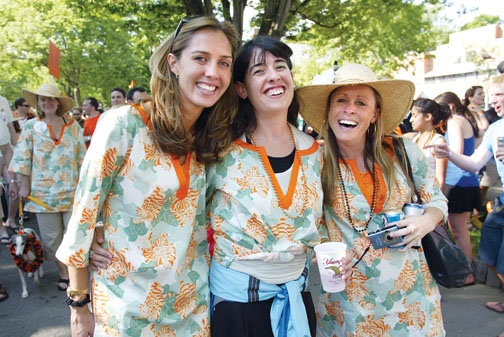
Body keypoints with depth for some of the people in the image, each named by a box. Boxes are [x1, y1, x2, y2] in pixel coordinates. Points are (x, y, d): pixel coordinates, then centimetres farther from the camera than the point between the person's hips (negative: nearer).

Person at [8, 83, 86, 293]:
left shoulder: (73, 127, 6)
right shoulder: (31, 127, 5)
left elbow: (82, 158, 9)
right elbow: (22, 159, 3)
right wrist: (23, 186, -3)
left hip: (71, 191, 0)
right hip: (43, 193, 0)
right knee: (51, 237, 7)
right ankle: (63, 273, 21)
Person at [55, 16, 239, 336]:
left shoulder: (212, 141, -1)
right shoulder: (124, 124, -17)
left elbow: (200, 225, 8)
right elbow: (84, 217, -13)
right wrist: (79, 305, -7)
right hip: (126, 309, -4)